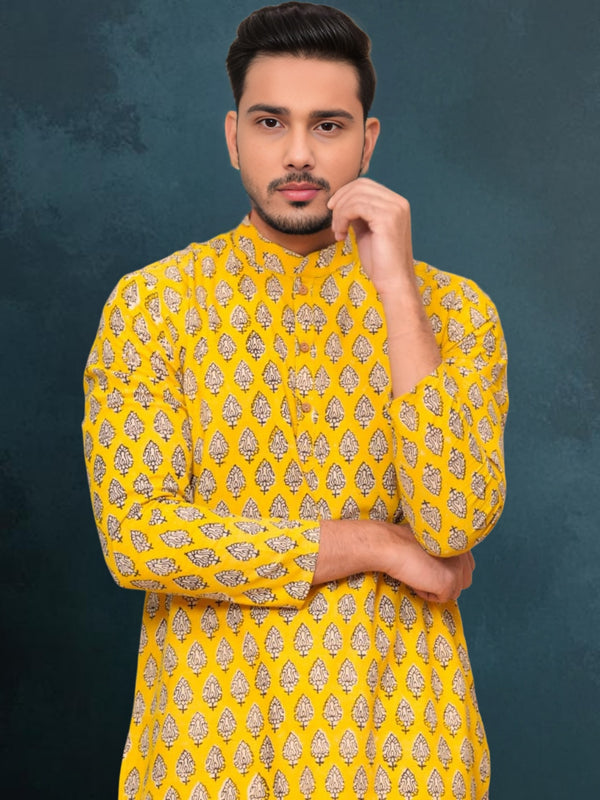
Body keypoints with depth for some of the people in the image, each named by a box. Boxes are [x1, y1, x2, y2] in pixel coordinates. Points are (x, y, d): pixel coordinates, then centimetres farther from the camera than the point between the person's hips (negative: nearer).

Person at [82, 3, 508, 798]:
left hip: (396, 732, 1)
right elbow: (136, 535, -14)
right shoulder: (151, 305, -4)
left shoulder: (452, 308, -3)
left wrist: (396, 286, -19)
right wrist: (378, 545, -14)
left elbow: (455, 523, -16)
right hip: (209, 731, 0)